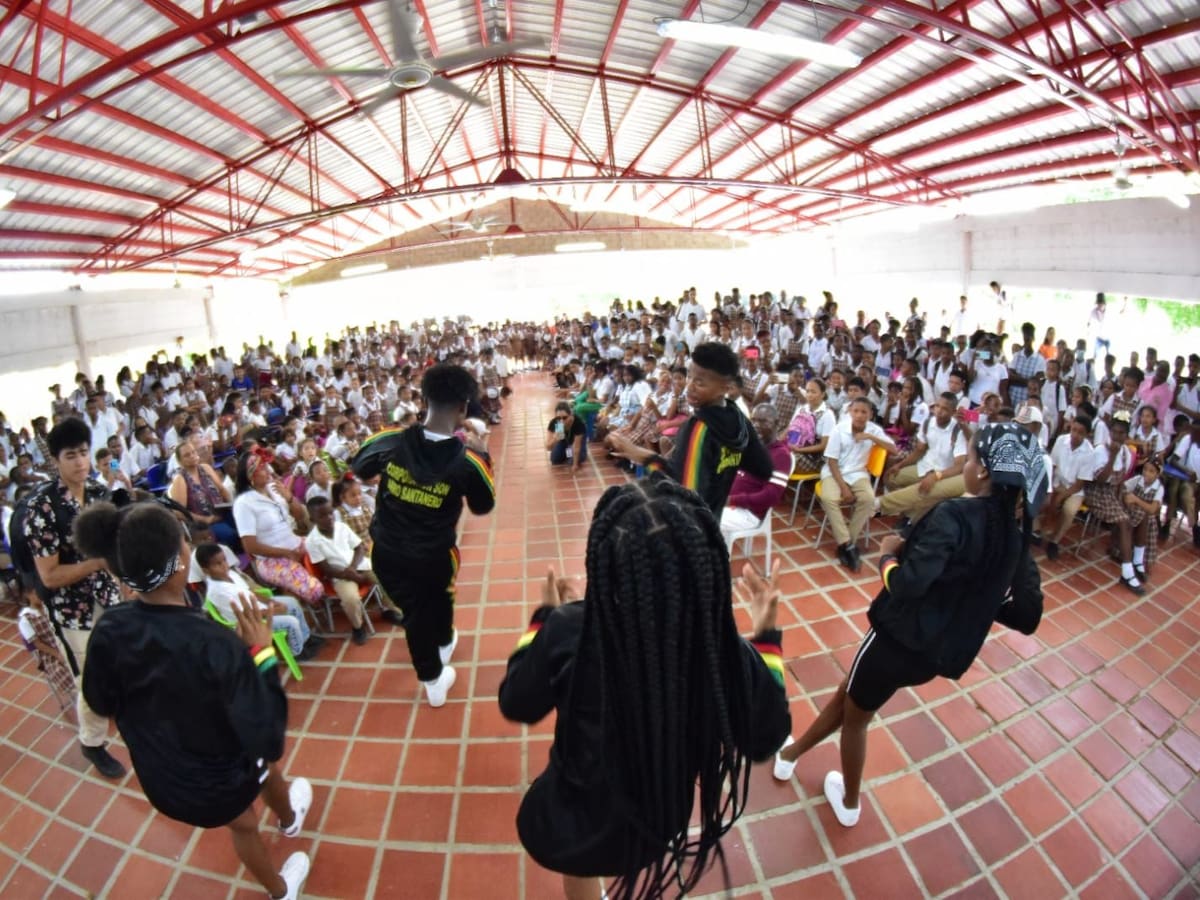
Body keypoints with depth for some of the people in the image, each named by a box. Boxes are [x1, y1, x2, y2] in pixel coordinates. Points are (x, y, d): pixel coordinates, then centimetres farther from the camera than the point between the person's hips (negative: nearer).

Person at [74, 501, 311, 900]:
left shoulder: (108, 632, -20)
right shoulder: (216, 644, -38)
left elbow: (101, 704, 2)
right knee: (264, 759, 34)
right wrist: (262, 654, -27)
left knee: (242, 825, 33)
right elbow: (268, 742, -32)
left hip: (160, 782, 4)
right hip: (221, 782, -4)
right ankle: (289, 818, 65)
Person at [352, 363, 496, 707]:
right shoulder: (466, 460, -21)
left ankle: (432, 678, 41)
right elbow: (483, 506, -4)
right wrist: (483, 458, 5)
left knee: (414, 611, 22)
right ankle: (444, 644, 59)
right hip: (433, 557, -1)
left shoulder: (390, 441, -17)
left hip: (386, 553, 2)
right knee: (438, 599, 31)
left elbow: (359, 468, 5)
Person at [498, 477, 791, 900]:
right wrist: (766, 635, -3)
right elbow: (765, 739, -8)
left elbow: (515, 703, -12)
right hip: (656, 829, 2)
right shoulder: (729, 657, -32)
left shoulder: (569, 634, -35)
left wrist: (545, 616, 1)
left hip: (570, 829, -2)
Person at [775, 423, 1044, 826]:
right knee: (850, 693, 26)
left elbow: (907, 583, -31)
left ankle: (849, 802, 44)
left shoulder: (954, 515, -23)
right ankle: (792, 752, 44)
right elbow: (1026, 616, 4)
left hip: (901, 636, -7)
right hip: (942, 651, 7)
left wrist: (888, 553, -11)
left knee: (854, 715, 21)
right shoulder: (1016, 534, -2)